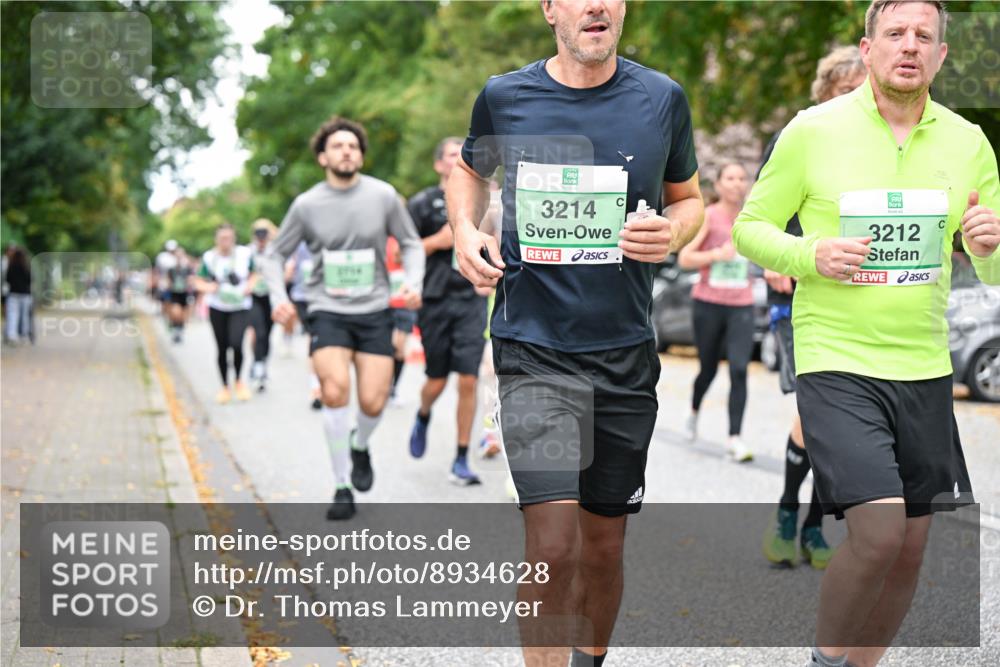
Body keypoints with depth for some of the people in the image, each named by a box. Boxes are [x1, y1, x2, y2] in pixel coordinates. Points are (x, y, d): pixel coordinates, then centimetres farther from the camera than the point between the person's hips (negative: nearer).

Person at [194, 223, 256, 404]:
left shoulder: (245, 254, -4)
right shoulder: (209, 258, -4)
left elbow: (254, 274, 11)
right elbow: (198, 281, 4)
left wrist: (250, 285, -8)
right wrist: (207, 287, -17)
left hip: (240, 307, -1)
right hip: (217, 308, 1)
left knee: (236, 343, -19)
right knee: (222, 348, 5)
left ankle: (238, 381, 7)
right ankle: (225, 387, 22)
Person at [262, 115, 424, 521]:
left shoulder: (383, 196, 0)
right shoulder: (307, 205, -1)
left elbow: (410, 243, 11)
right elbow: (276, 254, 10)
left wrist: (413, 284, -6)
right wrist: (279, 298, -6)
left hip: (375, 311, 1)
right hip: (328, 311, -1)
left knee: (373, 403, -6)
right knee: (335, 392, -21)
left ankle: (360, 446, 32)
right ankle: (342, 488, -6)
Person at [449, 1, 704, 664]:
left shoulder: (662, 99, 1)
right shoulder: (504, 97, 0)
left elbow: (689, 199, 16)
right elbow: (470, 169, 21)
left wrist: (673, 233, -7)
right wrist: (465, 230, 1)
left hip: (625, 353, 2)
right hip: (534, 350, -2)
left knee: (604, 544, 13)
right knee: (553, 544, -16)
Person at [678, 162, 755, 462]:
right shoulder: (709, 216, -4)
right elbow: (684, 258, -8)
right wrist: (717, 254, -20)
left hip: (741, 306, 2)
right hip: (708, 303, -2)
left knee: (739, 370, -12)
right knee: (708, 369, 10)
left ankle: (735, 438, -12)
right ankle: (694, 413, 42)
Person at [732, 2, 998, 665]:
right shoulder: (813, 130, -4)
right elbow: (751, 226, 2)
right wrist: (810, 255, -17)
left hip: (926, 368, 5)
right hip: (837, 362, -4)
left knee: (910, 550, 9)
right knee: (879, 531, -18)